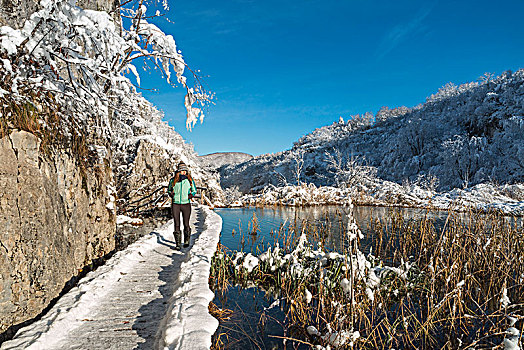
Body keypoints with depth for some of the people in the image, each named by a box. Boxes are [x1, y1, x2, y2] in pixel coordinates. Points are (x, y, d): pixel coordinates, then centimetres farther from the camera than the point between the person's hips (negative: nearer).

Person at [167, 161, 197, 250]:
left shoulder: (190, 180, -2)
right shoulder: (173, 180, -2)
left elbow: (194, 190, 11)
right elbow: (169, 190, 15)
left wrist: (190, 195, -7)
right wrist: (172, 195, -4)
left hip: (186, 204, 0)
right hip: (175, 204, 0)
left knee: (186, 224, 6)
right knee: (177, 225, -1)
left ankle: (186, 241, 29)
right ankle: (178, 244, 9)